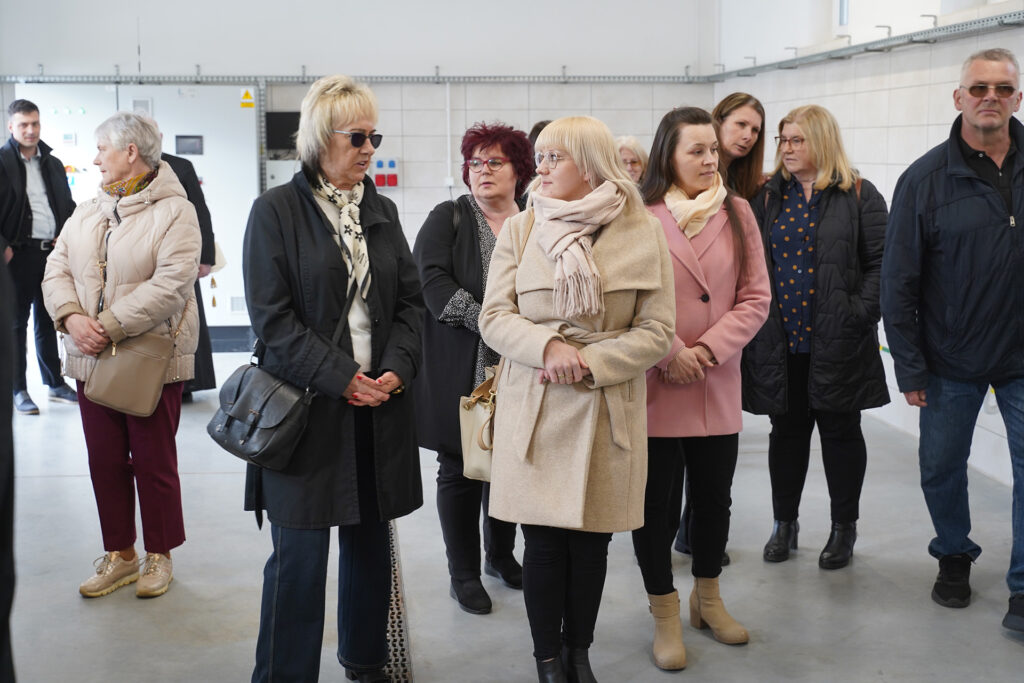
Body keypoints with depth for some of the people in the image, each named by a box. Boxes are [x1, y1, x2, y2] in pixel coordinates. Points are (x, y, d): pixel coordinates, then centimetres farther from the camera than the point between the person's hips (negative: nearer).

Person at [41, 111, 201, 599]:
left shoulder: (174, 212, -9)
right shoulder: (85, 214, 12)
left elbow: (170, 283, -19)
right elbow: (56, 270, 8)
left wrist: (109, 326, -20)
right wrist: (72, 317, -12)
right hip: (91, 358, 6)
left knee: (154, 461, 4)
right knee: (105, 460, 12)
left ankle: (159, 556, 21)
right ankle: (119, 555, 26)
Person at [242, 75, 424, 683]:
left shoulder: (381, 211, 10)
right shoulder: (277, 211, -5)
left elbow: (411, 301, 11)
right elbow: (272, 317, -10)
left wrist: (397, 367, -6)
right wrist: (340, 377, -16)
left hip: (380, 404, 5)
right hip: (309, 403, -5)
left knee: (371, 540, 14)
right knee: (300, 553, 0)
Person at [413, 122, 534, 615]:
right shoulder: (447, 219, 0)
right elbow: (431, 282, -13)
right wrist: (486, 321, -20)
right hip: (460, 374, -3)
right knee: (459, 468, 5)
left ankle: (500, 555, 34)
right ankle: (463, 573, 19)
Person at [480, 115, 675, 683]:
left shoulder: (644, 233, 0)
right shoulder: (519, 230, 4)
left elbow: (656, 331, -1)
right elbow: (494, 316, 0)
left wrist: (590, 363, -14)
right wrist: (548, 347, -18)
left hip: (608, 412, 0)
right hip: (533, 410, 0)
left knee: (592, 540, 10)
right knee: (543, 543, 3)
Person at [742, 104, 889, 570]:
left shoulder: (858, 196, -1)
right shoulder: (768, 197, 8)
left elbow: (881, 261, -5)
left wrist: (862, 311, -14)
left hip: (836, 341, -3)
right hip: (780, 340, 3)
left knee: (840, 431, 8)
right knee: (787, 430, 12)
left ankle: (844, 528, 22)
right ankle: (784, 523, 26)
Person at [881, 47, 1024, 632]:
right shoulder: (927, 179, -6)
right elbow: (899, 281, -5)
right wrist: (910, 366, -6)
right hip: (952, 361, 0)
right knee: (941, 466, 12)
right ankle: (954, 557, 36)